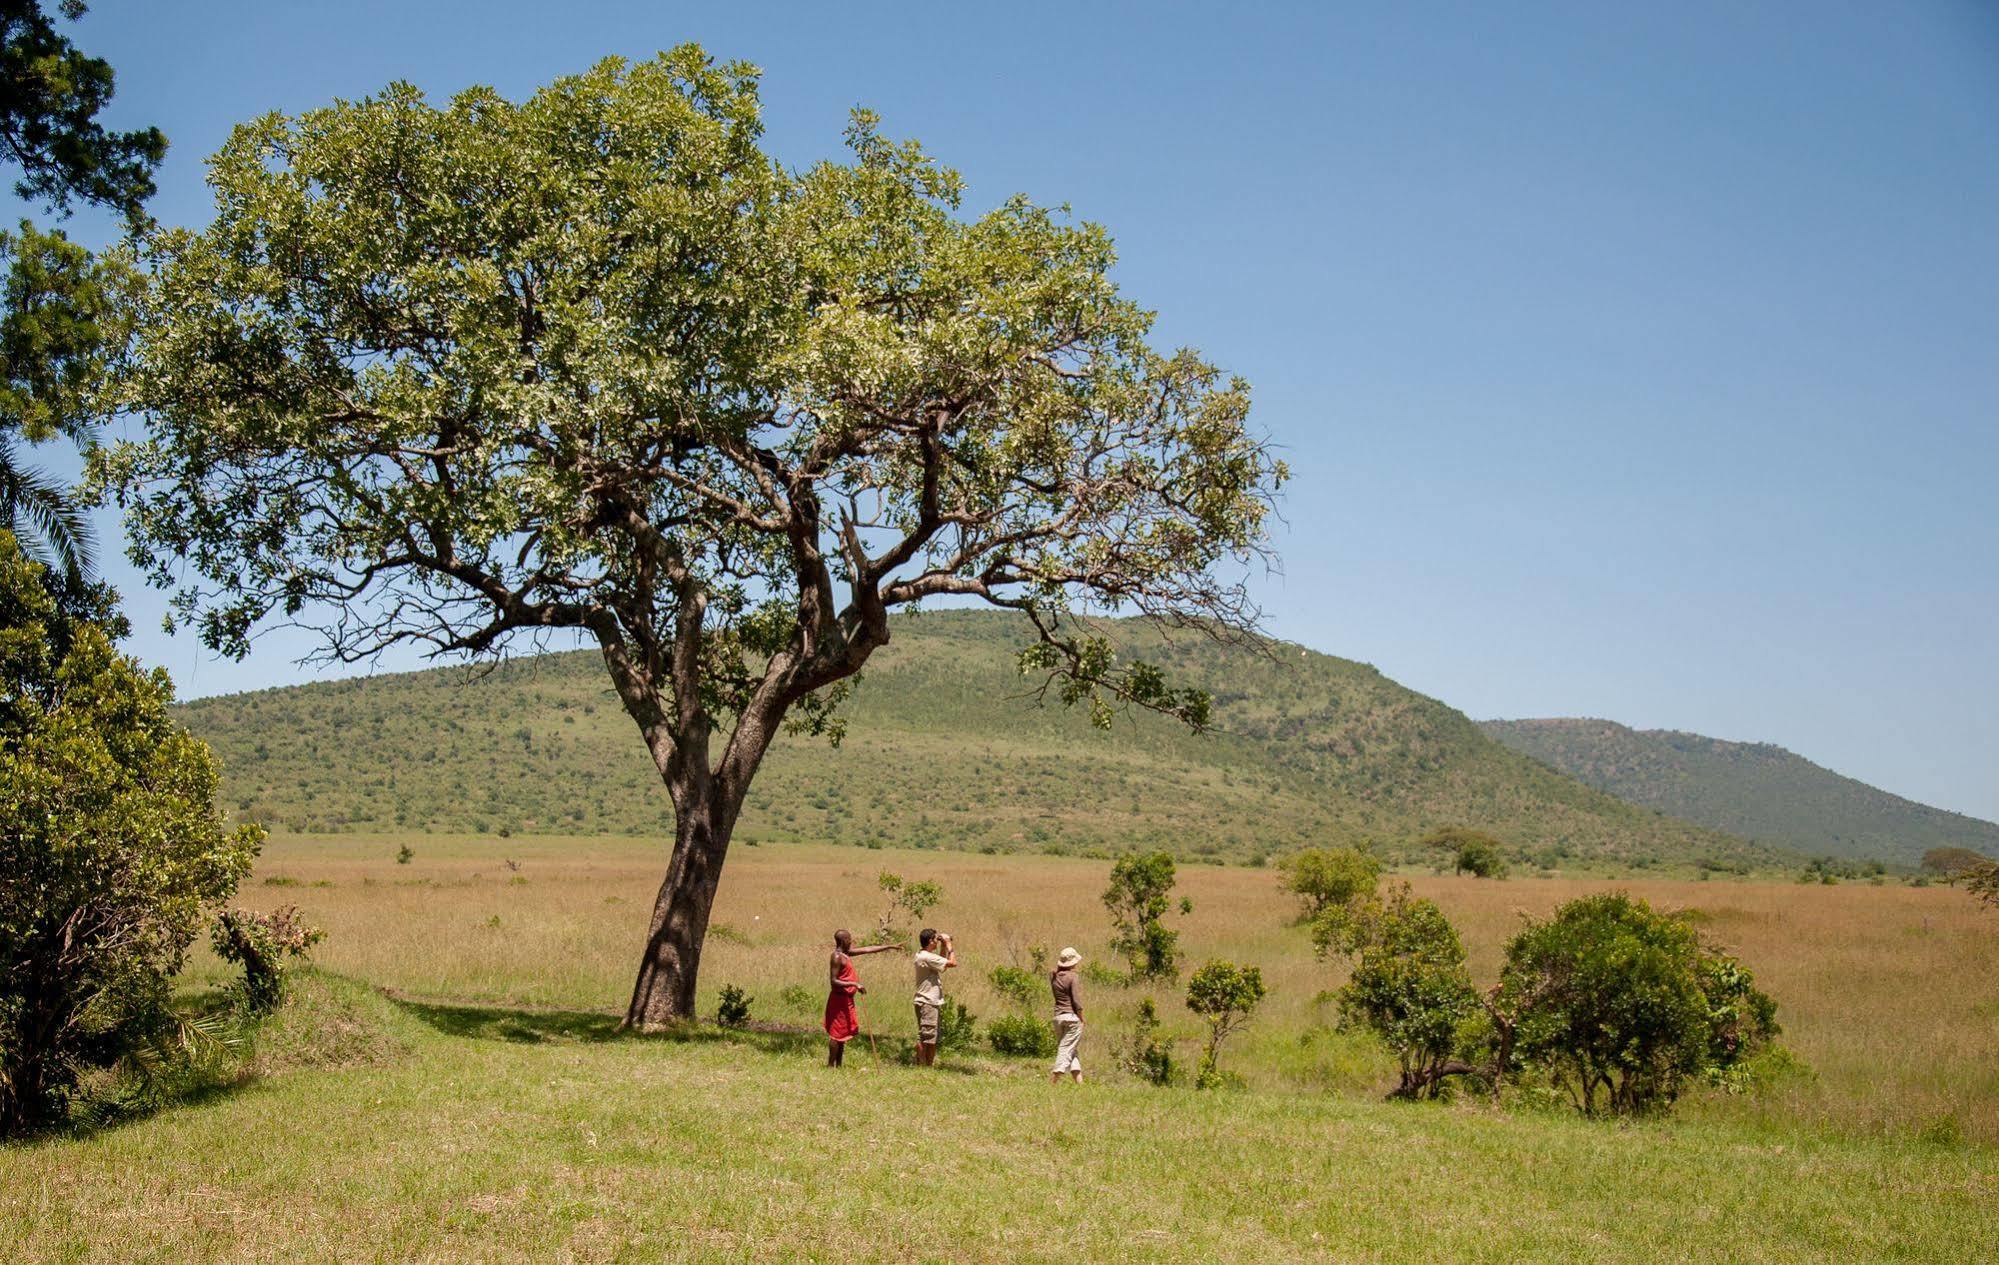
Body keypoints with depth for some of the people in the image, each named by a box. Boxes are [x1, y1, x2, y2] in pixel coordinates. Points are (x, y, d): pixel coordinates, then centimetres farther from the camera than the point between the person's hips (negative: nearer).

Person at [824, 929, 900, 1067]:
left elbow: (868, 949, 18)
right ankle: (830, 1065, -1)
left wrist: (891, 946, 20)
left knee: (843, 1033, 13)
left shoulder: (846, 954, 12)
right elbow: (834, 981, -21)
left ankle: (838, 1065, 18)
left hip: (846, 999, 10)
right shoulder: (837, 957, -16)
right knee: (837, 1033, -6)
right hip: (839, 999, -10)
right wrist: (854, 984, -26)